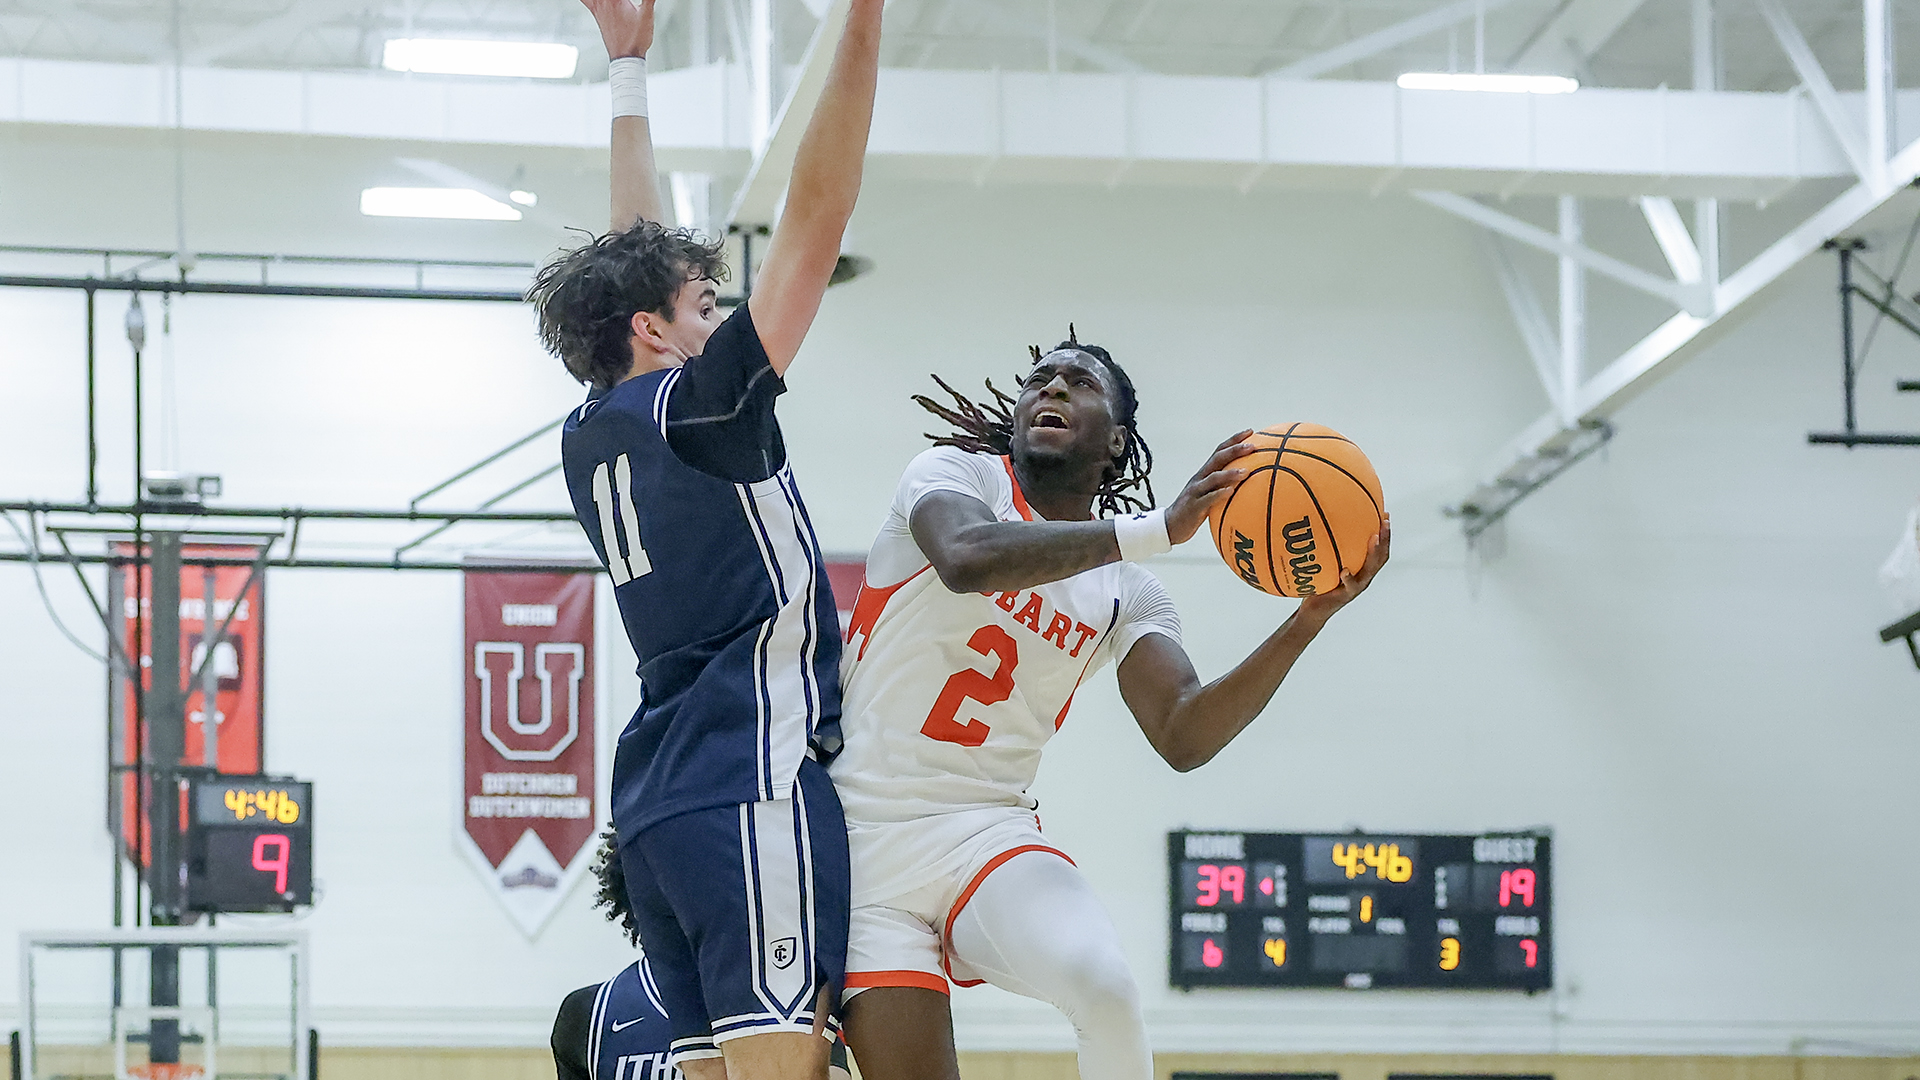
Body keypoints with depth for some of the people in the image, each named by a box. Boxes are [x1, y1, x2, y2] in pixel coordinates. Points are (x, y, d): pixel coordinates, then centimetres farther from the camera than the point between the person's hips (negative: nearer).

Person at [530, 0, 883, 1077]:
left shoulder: (591, 436, 16)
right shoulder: (697, 408, -5)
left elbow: (635, 262, 27)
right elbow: (817, 213, -10)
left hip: (657, 802, 9)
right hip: (753, 784, -9)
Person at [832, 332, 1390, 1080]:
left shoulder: (1129, 597, 9)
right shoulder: (959, 475, -1)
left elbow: (1182, 737, -7)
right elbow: (968, 560, -26)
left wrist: (1309, 620, -18)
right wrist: (1161, 529, -31)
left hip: (989, 833, 2)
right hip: (862, 841, -2)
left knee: (1103, 987, -30)